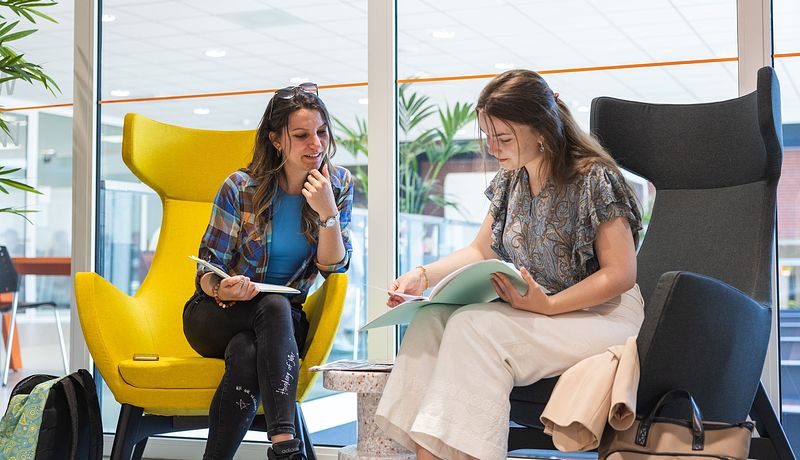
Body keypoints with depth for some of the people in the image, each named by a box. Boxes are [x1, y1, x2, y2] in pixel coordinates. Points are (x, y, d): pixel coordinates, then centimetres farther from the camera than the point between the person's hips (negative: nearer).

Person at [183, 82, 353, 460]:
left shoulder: (338, 185, -4)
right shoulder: (241, 188, -12)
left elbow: (334, 269, -7)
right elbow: (208, 268, -6)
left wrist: (328, 212, -24)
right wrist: (223, 290, -31)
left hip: (283, 322, 2)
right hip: (218, 316, -2)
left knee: (246, 355, -35)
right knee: (275, 307, -36)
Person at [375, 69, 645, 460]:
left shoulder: (593, 178, -12)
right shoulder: (510, 180, 10)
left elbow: (620, 274, -13)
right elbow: (481, 252, 18)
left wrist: (548, 306, -25)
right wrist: (423, 275, 1)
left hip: (600, 315, -7)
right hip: (530, 308, 7)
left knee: (474, 327, -31)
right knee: (431, 319, -20)